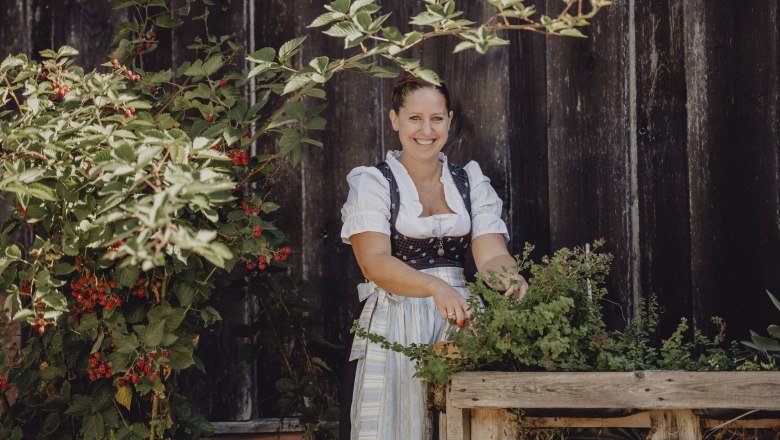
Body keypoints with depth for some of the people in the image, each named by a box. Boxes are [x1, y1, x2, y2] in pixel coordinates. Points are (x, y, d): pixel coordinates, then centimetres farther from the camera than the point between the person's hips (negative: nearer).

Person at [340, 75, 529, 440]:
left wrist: (507, 276, -26)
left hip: (460, 321, 3)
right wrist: (436, 287, -32)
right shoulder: (372, 183, 0)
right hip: (397, 325, -3)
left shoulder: (472, 183, 11)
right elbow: (375, 262, -15)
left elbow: (491, 254, -1)